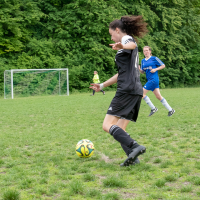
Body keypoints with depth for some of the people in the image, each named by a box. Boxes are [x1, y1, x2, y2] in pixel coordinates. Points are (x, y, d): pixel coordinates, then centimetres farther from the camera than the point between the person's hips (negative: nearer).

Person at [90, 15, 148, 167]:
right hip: (136, 91, 10)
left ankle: (135, 147, -27)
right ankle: (133, 157, -9)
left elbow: (132, 45, -28)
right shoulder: (128, 43, 30)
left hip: (127, 90, -10)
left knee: (107, 126, -12)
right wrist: (103, 85, 41)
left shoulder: (127, 39, 1)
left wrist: (123, 46, -52)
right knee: (119, 129, 7)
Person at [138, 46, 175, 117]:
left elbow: (163, 65, 1)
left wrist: (155, 69, -12)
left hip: (154, 79, -7)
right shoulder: (143, 61, 14)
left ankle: (153, 108, 0)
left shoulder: (154, 59, -4)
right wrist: (139, 69, -5)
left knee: (142, 93, -11)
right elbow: (142, 72, 16)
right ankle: (170, 110, 16)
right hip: (149, 80, 7)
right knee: (158, 96, 8)